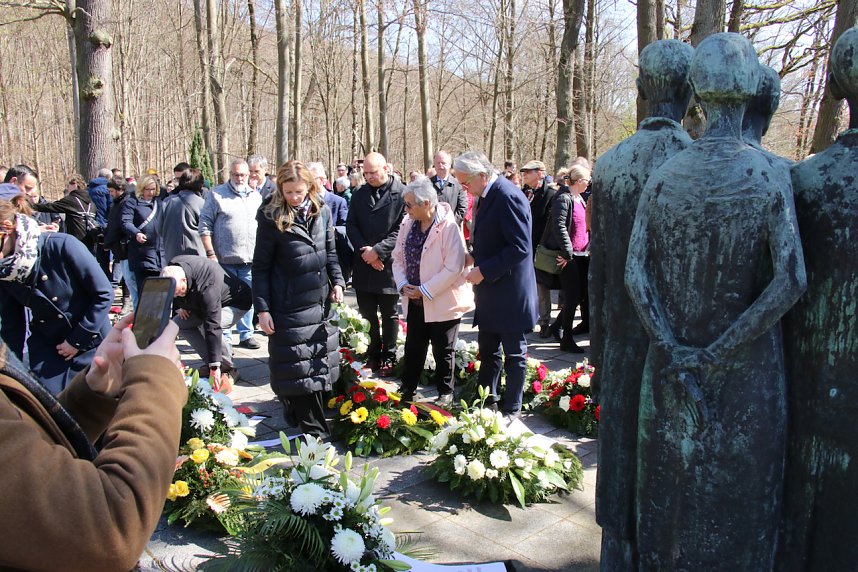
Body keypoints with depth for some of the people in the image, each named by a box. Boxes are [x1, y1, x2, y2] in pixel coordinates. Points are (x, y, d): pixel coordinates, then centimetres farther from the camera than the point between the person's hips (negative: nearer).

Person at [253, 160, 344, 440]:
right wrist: (262, 308, -11)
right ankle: (314, 431, 10)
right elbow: (261, 266, -7)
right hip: (289, 307, -5)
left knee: (319, 365, 15)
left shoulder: (321, 211, 2)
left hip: (320, 302, 5)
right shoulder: (271, 218, -10)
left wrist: (337, 282, 1)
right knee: (299, 369, 0)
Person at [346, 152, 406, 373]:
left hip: (388, 264, -4)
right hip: (363, 264, 4)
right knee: (367, 314, 10)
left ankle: (388, 357, 20)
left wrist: (378, 250, -16)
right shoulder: (359, 194, 8)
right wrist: (364, 250, -8)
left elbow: (402, 229, -11)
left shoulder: (402, 194, -7)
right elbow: (351, 225, 7)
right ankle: (373, 355, 23)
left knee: (389, 314, 8)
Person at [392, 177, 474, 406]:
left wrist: (425, 291, -19)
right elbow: (398, 257, 8)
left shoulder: (448, 226, -20)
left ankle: (445, 393, 27)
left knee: (443, 351, 9)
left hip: (442, 301, -5)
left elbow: (454, 268, -22)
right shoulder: (408, 222, 0)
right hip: (415, 300, 5)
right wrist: (403, 284, -7)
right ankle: (407, 390, 30)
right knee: (413, 347, 15)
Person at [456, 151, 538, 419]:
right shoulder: (487, 196, 8)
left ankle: (511, 410, 19)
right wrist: (475, 258, 6)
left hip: (510, 291, -9)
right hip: (490, 288, 10)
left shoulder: (508, 197, -21)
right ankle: (487, 401, 33)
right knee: (487, 349, 19)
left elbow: (520, 247, -25)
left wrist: (485, 271, -22)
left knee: (514, 354, 6)